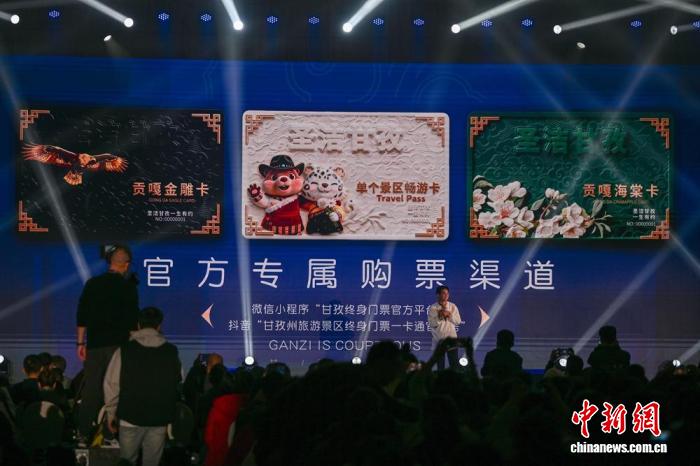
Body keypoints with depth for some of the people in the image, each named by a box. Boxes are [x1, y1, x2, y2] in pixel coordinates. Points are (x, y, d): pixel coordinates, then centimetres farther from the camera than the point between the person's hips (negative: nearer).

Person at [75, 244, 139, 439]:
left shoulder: (92, 284, 4)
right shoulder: (128, 287, -6)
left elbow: (82, 316, 6)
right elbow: (132, 320, -7)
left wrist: (81, 343, 13)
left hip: (94, 344, 3)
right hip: (118, 343, -3)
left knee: (90, 389, 9)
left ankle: (84, 432, 11)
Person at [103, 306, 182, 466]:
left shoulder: (124, 351, -4)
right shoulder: (172, 352, 1)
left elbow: (112, 384, -2)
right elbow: (177, 383, 2)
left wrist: (111, 413, 7)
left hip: (130, 417, -1)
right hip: (160, 419, 1)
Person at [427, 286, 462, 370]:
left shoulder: (453, 306, 3)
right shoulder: (432, 308, -4)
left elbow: (458, 321, -2)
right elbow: (431, 324, -10)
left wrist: (449, 314, -15)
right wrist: (439, 316, -20)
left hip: (451, 339, 1)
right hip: (438, 340, -1)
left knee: (454, 364, -1)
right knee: (440, 366, 4)